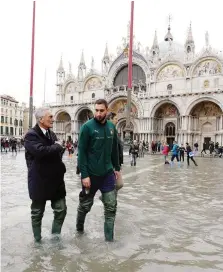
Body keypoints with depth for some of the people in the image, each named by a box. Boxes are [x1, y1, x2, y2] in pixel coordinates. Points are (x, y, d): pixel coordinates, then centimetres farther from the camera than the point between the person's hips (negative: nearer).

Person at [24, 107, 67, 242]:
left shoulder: (52, 134, 12)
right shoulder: (31, 135, -13)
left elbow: (59, 151, 17)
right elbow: (40, 150, -31)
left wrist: (59, 148, -6)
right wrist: (57, 147, -16)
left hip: (56, 179, 7)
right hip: (39, 181, -6)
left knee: (61, 210, 10)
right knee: (37, 213, 12)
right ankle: (38, 240, 31)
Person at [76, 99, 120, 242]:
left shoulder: (111, 127, 3)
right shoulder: (87, 127, -12)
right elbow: (81, 152, -14)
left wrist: (117, 168, 13)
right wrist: (84, 175, -17)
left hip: (108, 173, 4)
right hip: (91, 174, -3)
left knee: (111, 206, 3)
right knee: (85, 205, 15)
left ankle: (109, 239, 17)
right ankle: (79, 228, 42)